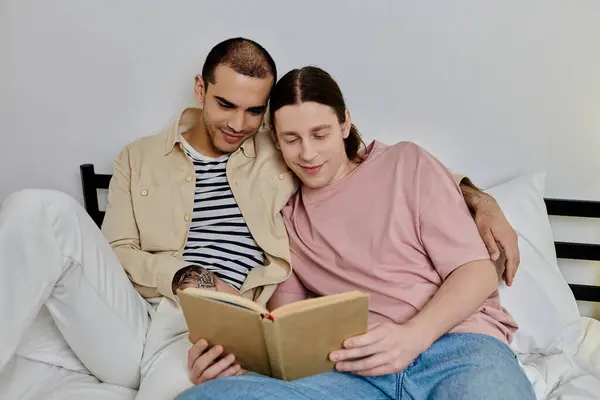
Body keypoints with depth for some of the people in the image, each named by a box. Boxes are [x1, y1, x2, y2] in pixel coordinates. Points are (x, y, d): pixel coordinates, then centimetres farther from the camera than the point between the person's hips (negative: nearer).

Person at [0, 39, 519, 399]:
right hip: (133, 316, 3)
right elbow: (117, 252, 10)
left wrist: (478, 197, 0)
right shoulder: (140, 158, 17)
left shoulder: (283, 154, 14)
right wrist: (184, 277, -9)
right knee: (44, 211, -23)